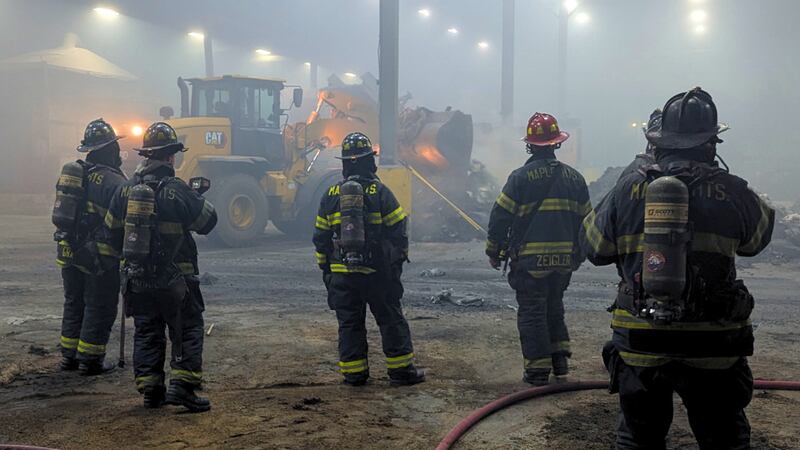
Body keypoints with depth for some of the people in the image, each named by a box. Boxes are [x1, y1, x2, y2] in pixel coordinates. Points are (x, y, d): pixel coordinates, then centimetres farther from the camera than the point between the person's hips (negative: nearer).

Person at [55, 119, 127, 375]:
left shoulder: (74, 172, 7)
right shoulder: (114, 181, -17)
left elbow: (63, 214, 13)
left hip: (69, 252, 7)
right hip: (100, 256, -7)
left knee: (74, 305, 18)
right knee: (99, 309, 4)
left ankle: (69, 356, 25)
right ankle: (90, 361, 8)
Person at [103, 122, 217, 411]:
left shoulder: (126, 189, 2)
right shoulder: (177, 191, -15)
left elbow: (112, 231, 11)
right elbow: (207, 222, -5)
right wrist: (197, 198, 14)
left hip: (136, 280, 5)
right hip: (174, 279, -5)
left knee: (147, 333, 14)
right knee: (188, 330, 7)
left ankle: (151, 392, 15)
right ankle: (181, 386, -2)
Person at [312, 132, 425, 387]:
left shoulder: (330, 195, 2)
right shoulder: (380, 193, -7)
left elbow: (321, 237, 8)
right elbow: (398, 230, -5)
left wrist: (325, 267, 18)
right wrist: (399, 260, 9)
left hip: (341, 273, 2)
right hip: (378, 271, -2)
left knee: (350, 323, 8)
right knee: (391, 319, 7)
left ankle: (354, 373, 12)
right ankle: (401, 370, 11)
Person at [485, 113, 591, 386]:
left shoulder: (521, 177, -9)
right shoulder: (574, 177, 7)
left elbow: (500, 217, -8)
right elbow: (585, 219, 13)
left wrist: (494, 251, 4)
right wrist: (578, 255, 23)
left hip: (530, 260, -5)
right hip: (564, 259, 5)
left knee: (532, 312, 3)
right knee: (554, 307, 22)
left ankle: (538, 370, 5)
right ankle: (560, 360, 21)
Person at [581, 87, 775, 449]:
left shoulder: (628, 189, -4)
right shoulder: (731, 192, -7)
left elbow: (594, 246, 8)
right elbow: (758, 236, 14)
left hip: (639, 348, 1)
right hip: (711, 351, -1)